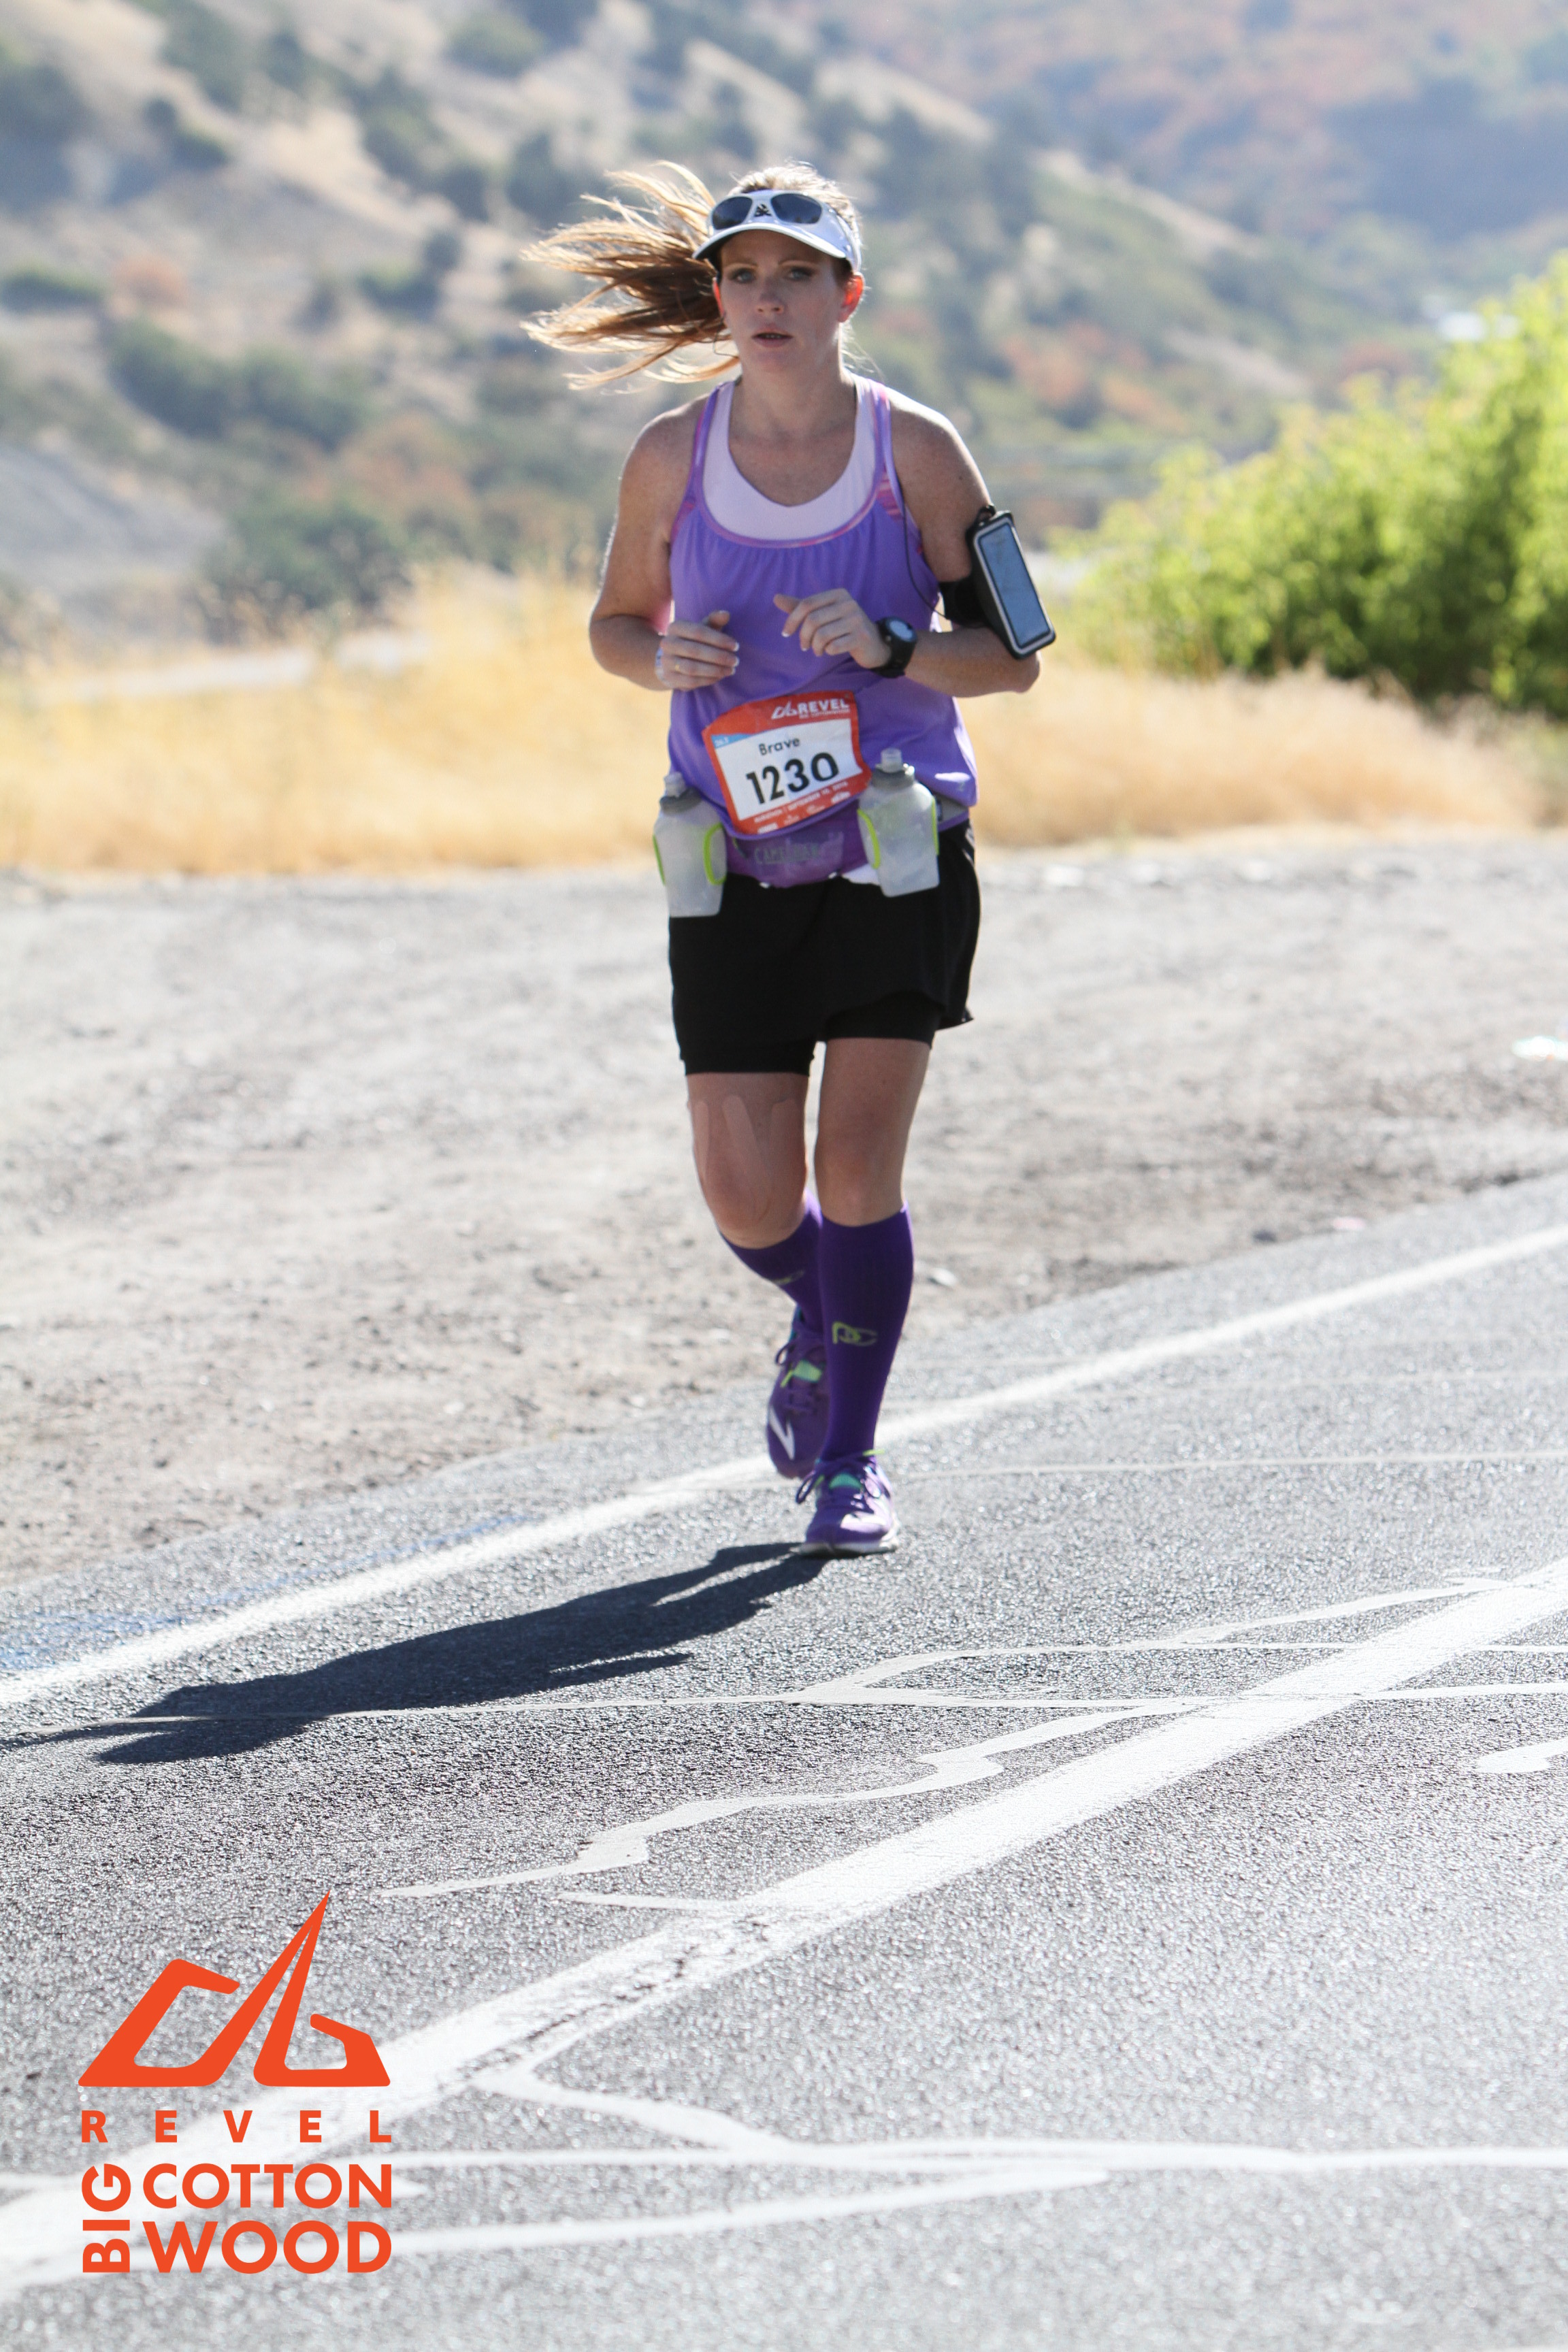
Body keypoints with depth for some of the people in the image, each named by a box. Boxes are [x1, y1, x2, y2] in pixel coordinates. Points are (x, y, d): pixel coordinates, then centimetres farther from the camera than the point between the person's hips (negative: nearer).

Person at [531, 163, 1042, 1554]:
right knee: (748, 1198, 0)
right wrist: (661, 659, -9)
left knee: (859, 1163, -10)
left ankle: (852, 1456, 7)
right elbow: (617, 621, 14)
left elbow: (1010, 656, 0)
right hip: (737, 866, 2)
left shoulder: (913, 450, -4)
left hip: (899, 855, -2)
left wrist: (888, 645, -19)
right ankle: (825, 1317, 35)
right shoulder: (674, 458, 0)